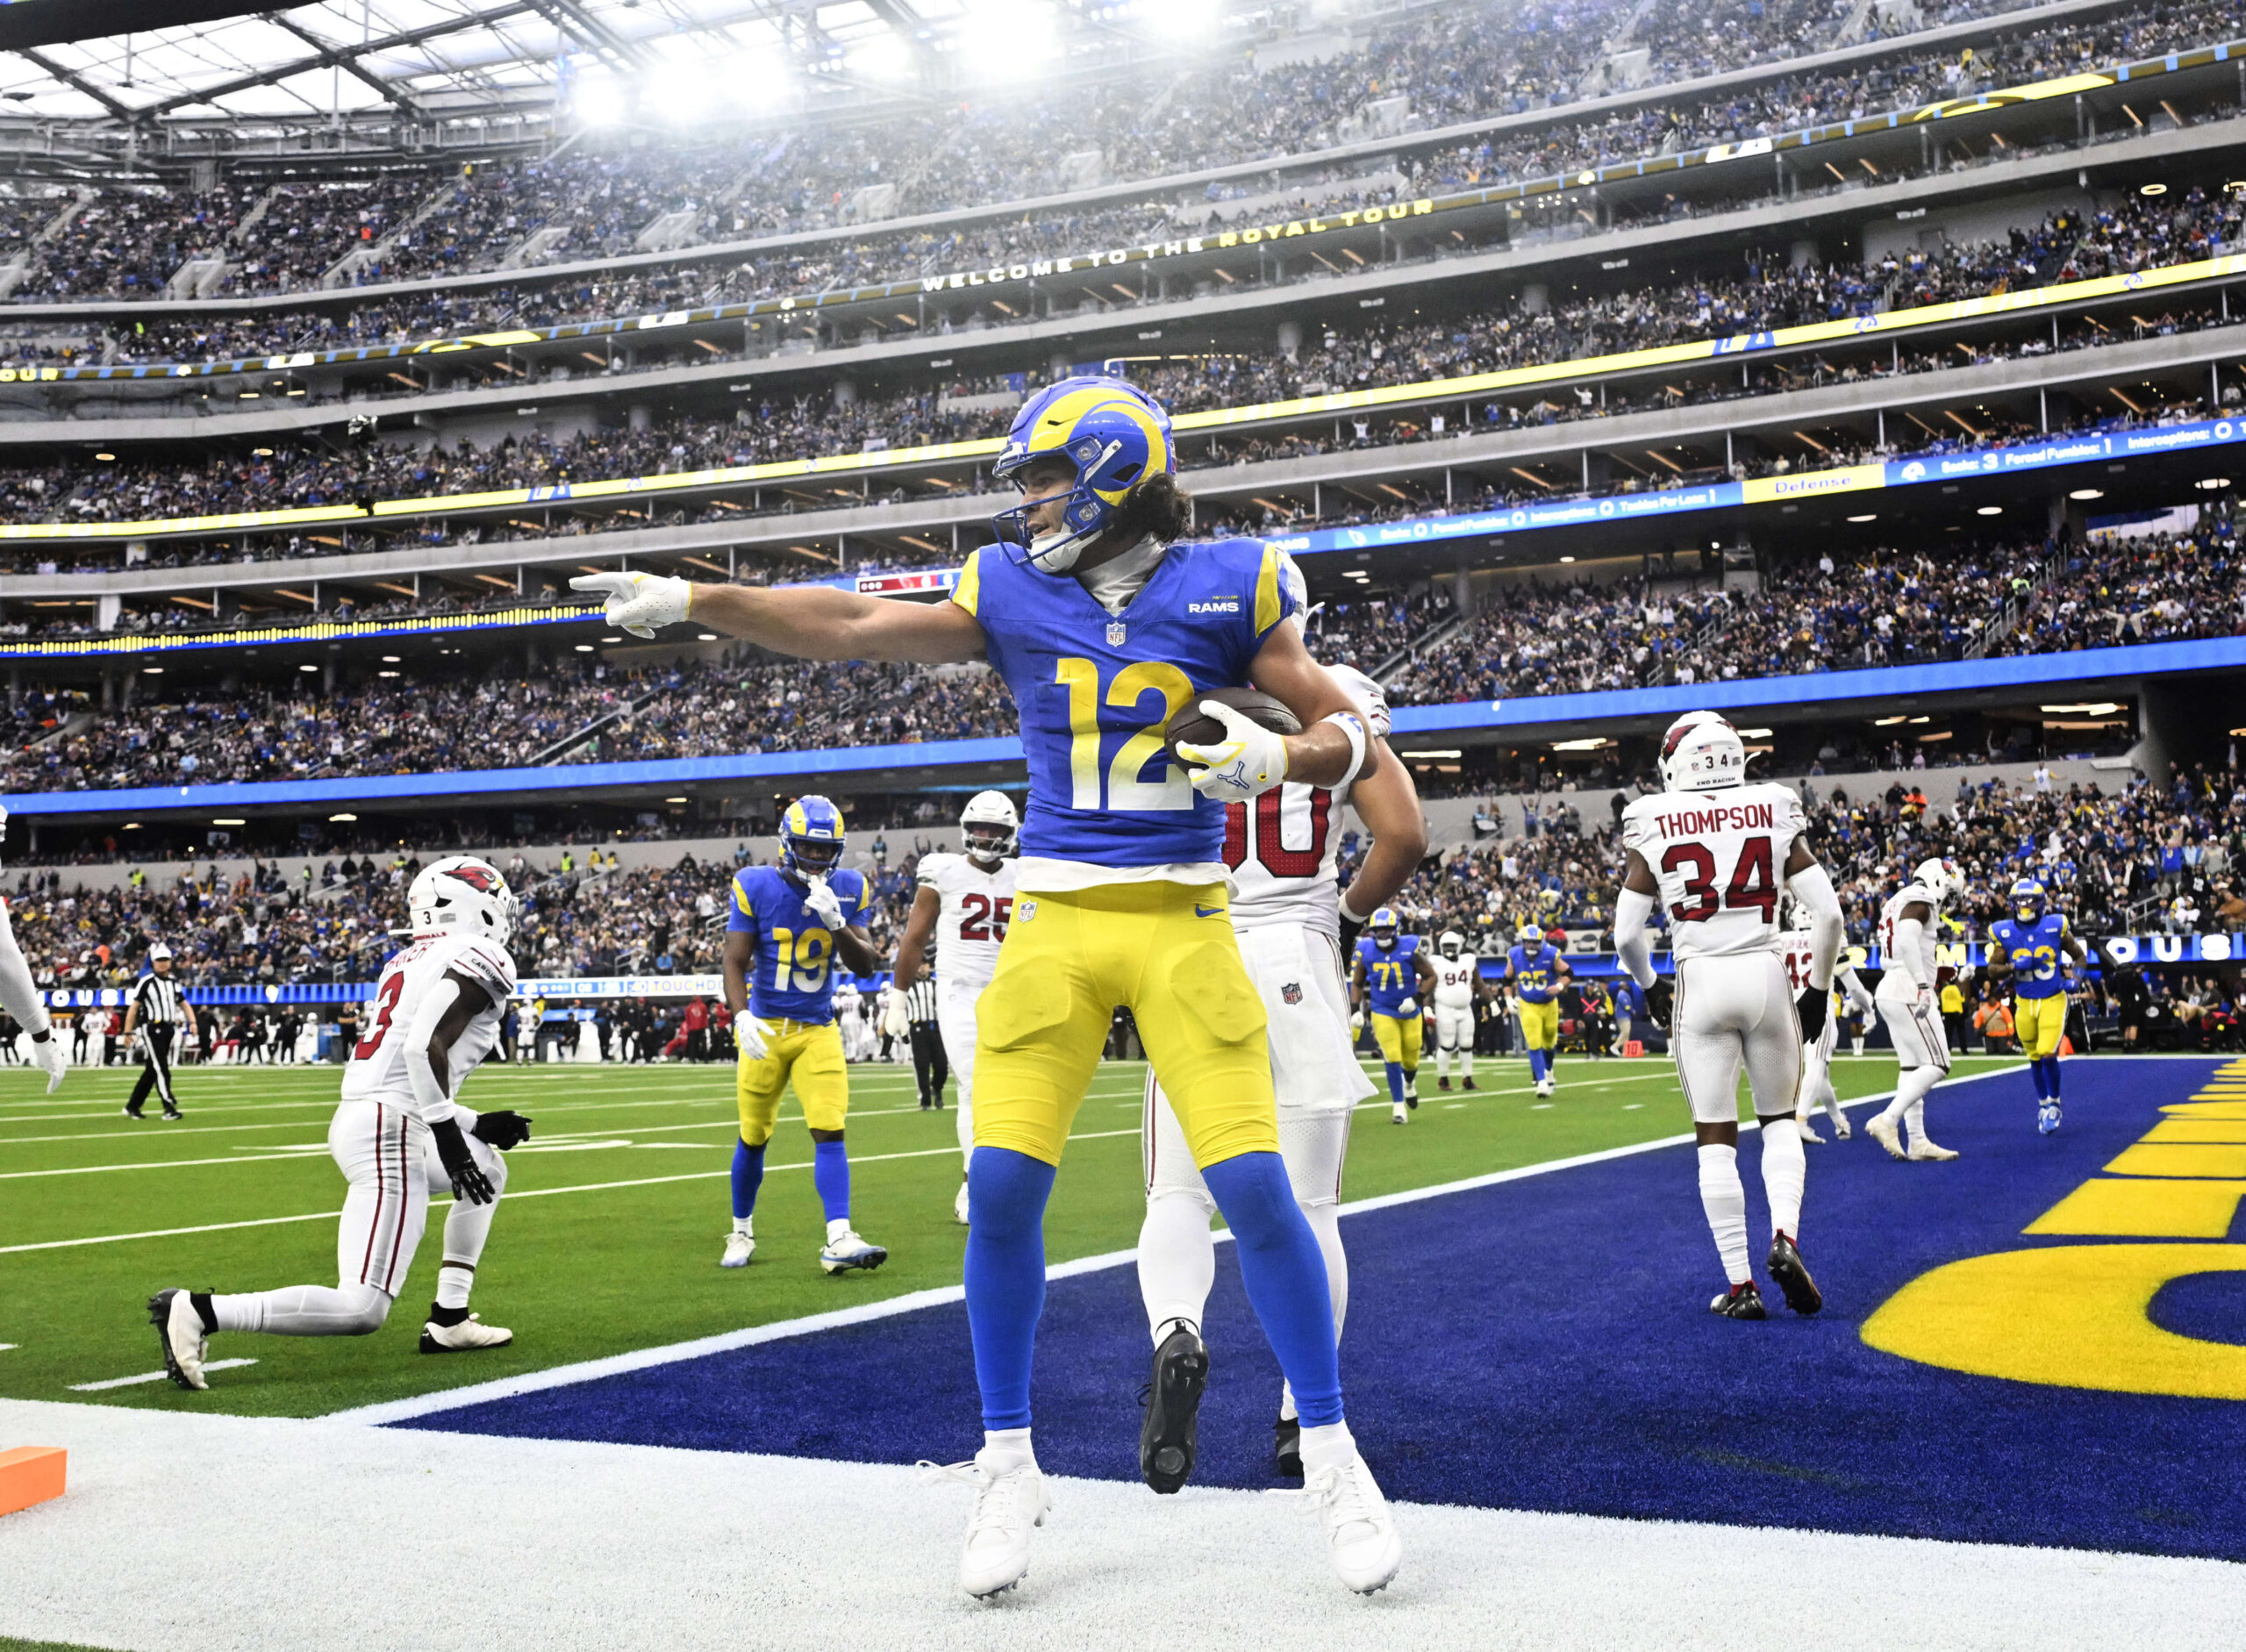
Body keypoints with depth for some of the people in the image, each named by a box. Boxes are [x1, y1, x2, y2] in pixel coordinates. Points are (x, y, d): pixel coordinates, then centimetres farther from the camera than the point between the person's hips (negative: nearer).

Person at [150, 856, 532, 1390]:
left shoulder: (409, 962, 21)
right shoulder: (480, 960, -6)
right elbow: (425, 1047, -21)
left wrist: (476, 1124, 23)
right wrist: (449, 1136, -17)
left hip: (359, 1117, 10)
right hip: (388, 1132, -10)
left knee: (488, 1169, 30)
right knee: (363, 1309, -11)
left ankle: (448, 1322, 26)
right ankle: (197, 1311, -15)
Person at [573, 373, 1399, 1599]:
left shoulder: (1223, 588, 1)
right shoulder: (1010, 590, 6)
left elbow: (1345, 734, 5)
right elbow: (855, 630, 4)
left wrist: (1271, 754, -16)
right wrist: (689, 601, -1)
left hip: (1181, 923, -2)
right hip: (1054, 920, 2)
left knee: (1255, 1188, -7)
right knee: (1002, 1186, -4)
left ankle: (1331, 1457, 11)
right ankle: (1007, 1463, 15)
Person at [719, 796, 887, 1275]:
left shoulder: (847, 890, -2)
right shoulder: (756, 887, -10)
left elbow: (866, 967, -5)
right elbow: (735, 963, -8)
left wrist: (836, 923, -22)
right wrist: (741, 1016, -25)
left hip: (819, 1030, 1)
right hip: (765, 1027, -1)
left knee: (830, 1132, -12)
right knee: (753, 1137, 10)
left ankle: (839, 1240, -15)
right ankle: (741, 1232, 29)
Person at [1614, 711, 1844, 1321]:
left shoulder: (1654, 826, -1)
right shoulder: (1775, 815, 2)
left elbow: (1626, 934, -1)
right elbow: (1829, 915, -2)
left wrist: (1650, 989, 17)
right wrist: (1818, 990, 12)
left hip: (1699, 985, -1)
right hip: (1766, 977, 1)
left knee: (1716, 1140, 6)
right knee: (1780, 1121, 19)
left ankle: (1741, 1286, 6)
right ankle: (1785, 1237, -4)